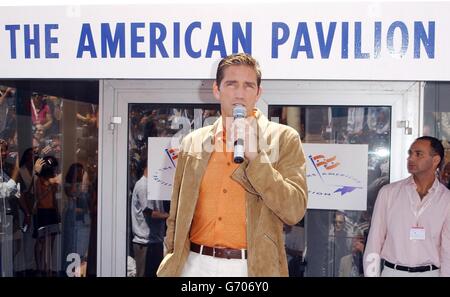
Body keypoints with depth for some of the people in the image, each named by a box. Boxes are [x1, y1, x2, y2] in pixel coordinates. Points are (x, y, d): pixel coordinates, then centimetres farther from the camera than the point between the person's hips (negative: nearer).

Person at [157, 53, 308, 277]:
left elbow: (294, 211, -11)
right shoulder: (193, 142, 7)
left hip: (253, 266, -2)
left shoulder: (283, 138, -2)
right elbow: (177, 216, 13)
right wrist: (173, 261, 3)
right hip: (196, 264, 2)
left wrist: (254, 155, -16)